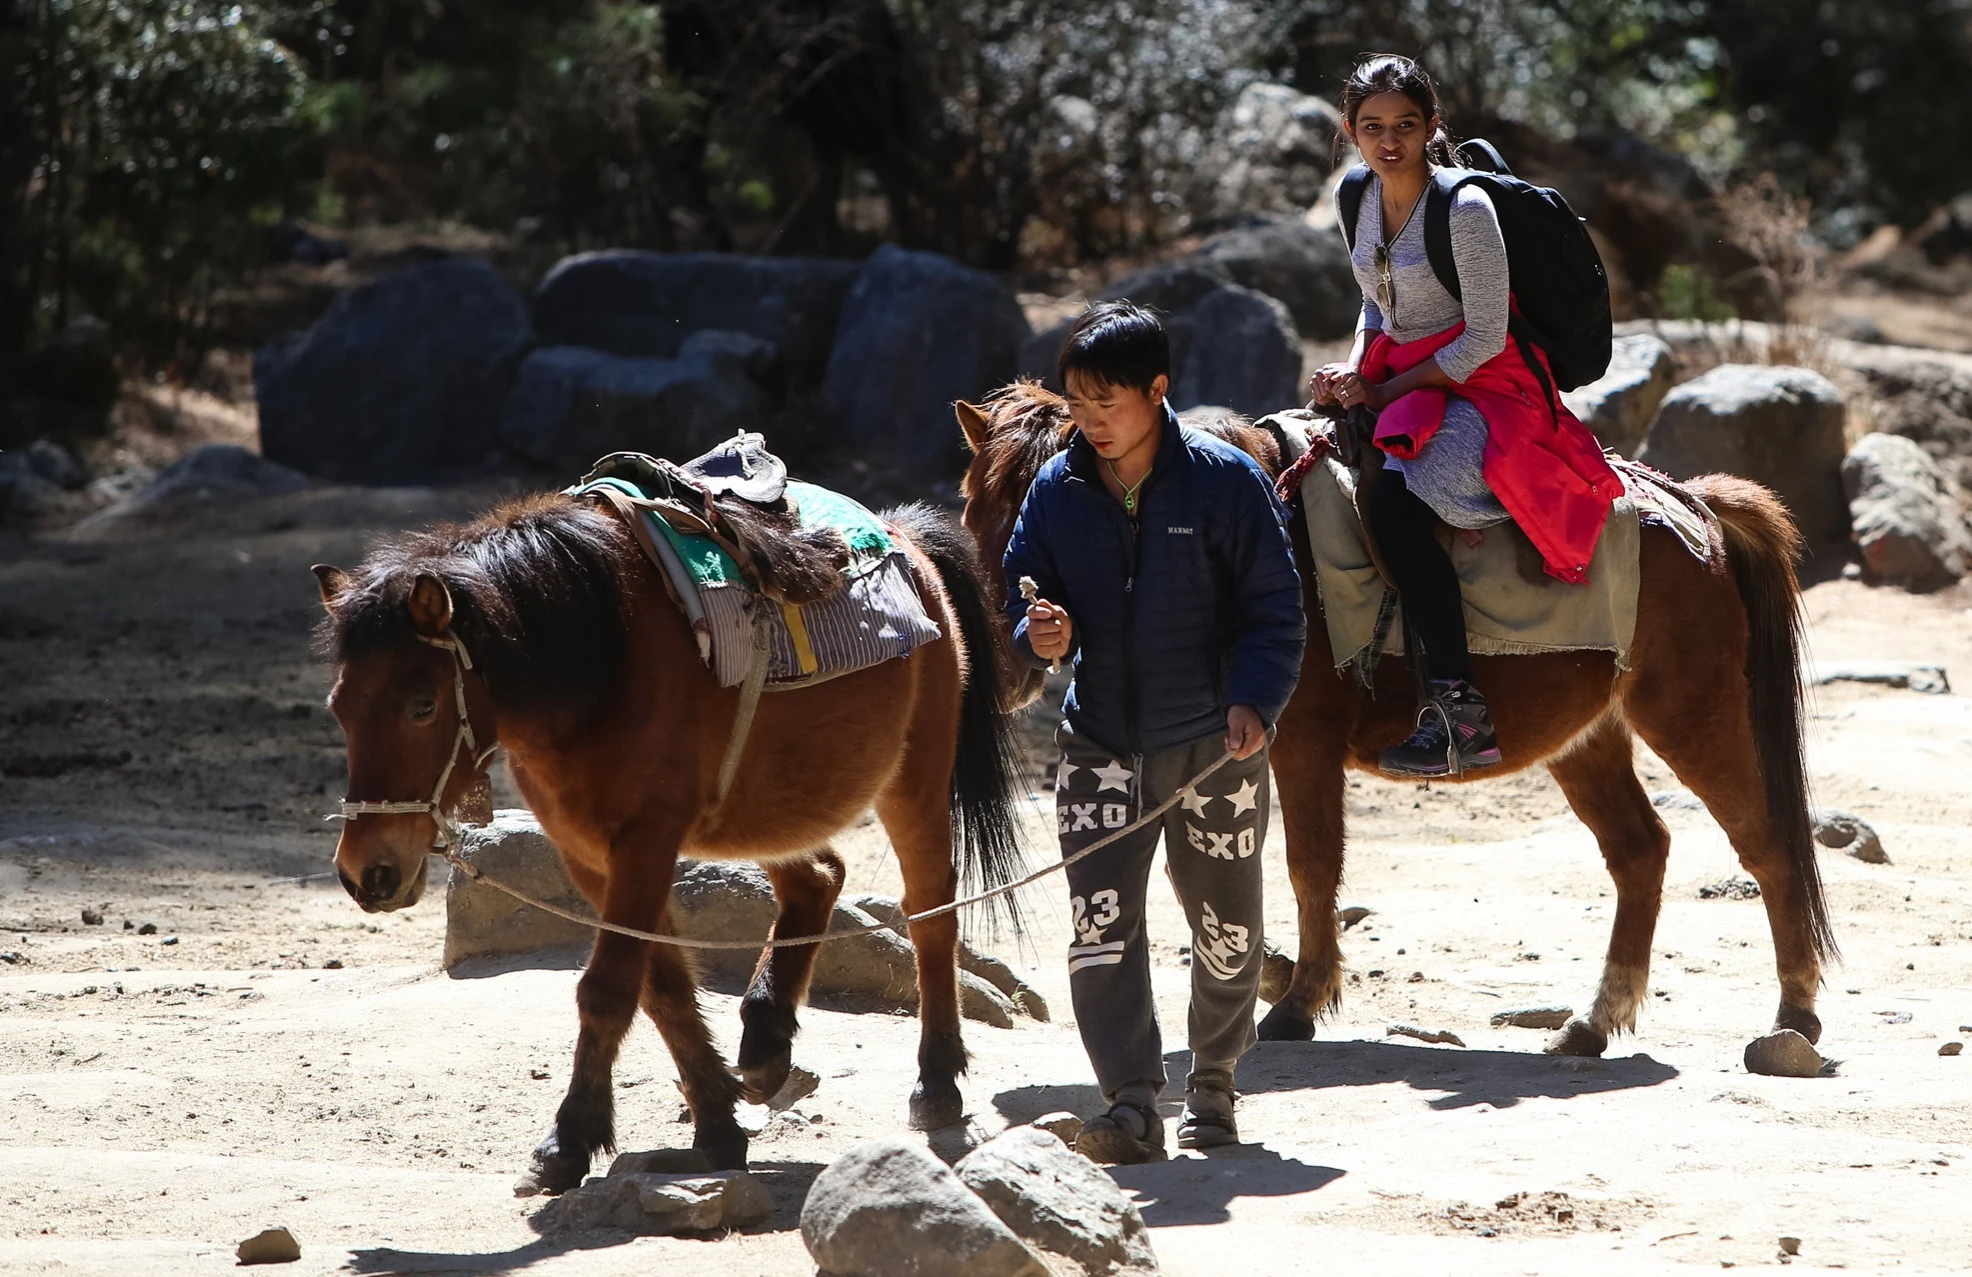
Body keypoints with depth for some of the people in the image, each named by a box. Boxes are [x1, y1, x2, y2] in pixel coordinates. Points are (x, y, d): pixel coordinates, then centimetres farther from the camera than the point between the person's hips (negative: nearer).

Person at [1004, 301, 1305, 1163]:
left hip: (1212, 742, -2)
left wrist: (1253, 700, -20)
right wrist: (1040, 636, -13)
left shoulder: (1223, 480, -9)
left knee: (1226, 929, 10)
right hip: (1100, 743, 2)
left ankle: (1212, 1082, 32)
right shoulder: (1056, 489, 0)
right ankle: (1132, 1105, -12)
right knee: (1099, 928, -12)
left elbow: (1275, 607, -7)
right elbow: (1023, 589, 11)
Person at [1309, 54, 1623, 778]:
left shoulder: (1466, 210, -17)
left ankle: (1460, 713, -33)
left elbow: (1484, 338, -17)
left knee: (1396, 502, -32)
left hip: (1483, 387, -9)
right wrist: (1354, 371, 1)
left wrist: (1384, 390, -15)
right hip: (1394, 380, 9)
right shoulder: (1362, 198, 7)